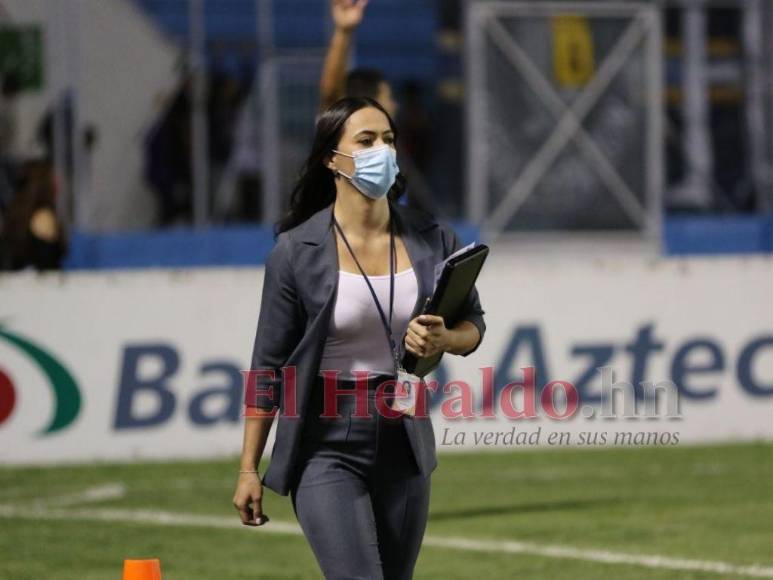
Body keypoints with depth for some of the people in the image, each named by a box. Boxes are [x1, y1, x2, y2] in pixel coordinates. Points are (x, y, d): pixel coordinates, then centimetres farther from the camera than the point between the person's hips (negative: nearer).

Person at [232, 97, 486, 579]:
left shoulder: (433, 240, 0)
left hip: (403, 443, 4)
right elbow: (268, 366, -3)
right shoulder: (298, 251, -8)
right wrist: (249, 469, -3)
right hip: (325, 446, -4)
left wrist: (444, 340, -12)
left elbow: (473, 325, 13)